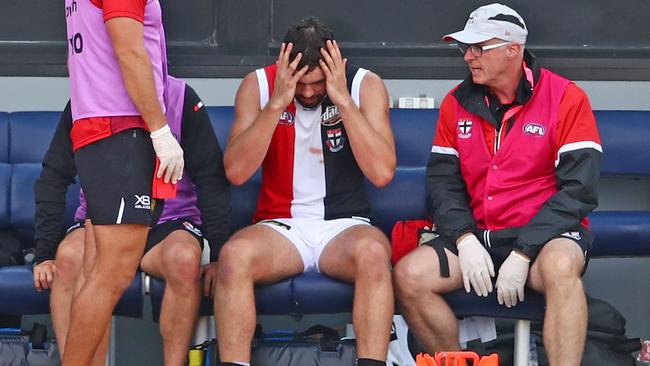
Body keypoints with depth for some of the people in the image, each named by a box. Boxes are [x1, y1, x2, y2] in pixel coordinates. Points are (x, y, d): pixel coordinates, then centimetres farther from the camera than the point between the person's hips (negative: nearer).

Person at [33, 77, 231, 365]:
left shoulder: (181, 98, -5)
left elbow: (211, 179, -3)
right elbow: (53, 178, 0)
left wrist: (218, 256, -11)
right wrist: (44, 255, -9)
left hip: (168, 222, -1)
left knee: (185, 259, -35)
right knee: (70, 257, -32)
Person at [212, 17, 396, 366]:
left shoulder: (364, 85, -3)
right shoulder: (258, 85, -1)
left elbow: (382, 173, -14)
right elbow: (236, 172, -11)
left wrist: (343, 99, -19)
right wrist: (277, 103, -19)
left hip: (344, 225, 0)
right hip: (280, 227, 1)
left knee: (372, 253, -36)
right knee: (234, 255, -33)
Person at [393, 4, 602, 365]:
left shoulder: (566, 98, -8)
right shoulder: (457, 103, 7)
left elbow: (578, 189, -13)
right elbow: (443, 181, 7)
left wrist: (522, 255, -20)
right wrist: (465, 240, -12)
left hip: (546, 234, -5)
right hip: (479, 236, 5)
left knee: (560, 267, -38)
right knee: (408, 275, -17)